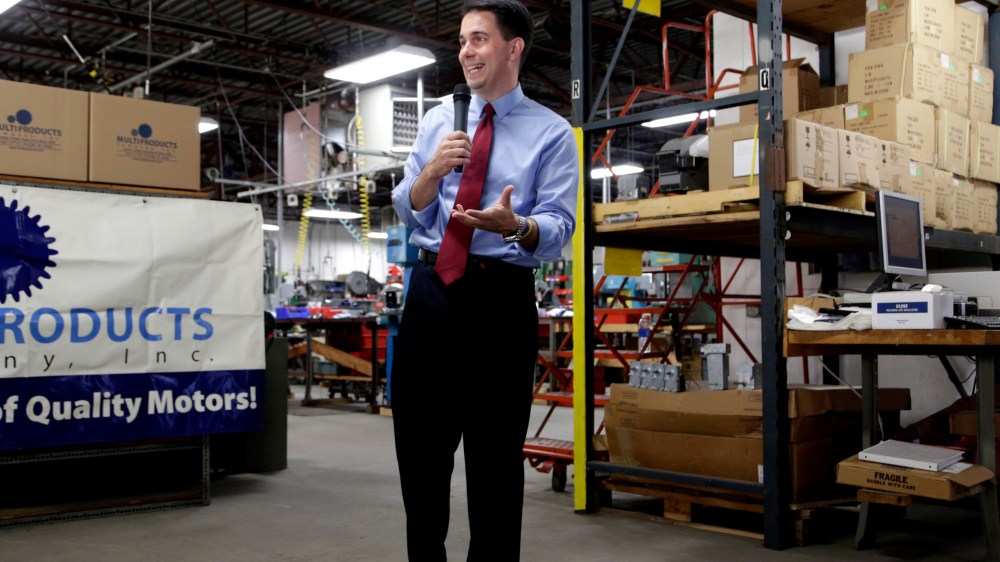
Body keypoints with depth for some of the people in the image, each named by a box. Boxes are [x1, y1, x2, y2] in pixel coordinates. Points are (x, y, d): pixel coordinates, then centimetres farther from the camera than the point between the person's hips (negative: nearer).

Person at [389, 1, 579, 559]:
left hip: (502, 297, -4)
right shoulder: (438, 120, 13)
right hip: (431, 290, 4)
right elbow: (409, 212, 8)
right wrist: (435, 169, -11)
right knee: (419, 449, 13)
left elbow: (559, 228, -10)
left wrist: (513, 225, -31)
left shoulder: (552, 132, -1)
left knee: (496, 459, 6)